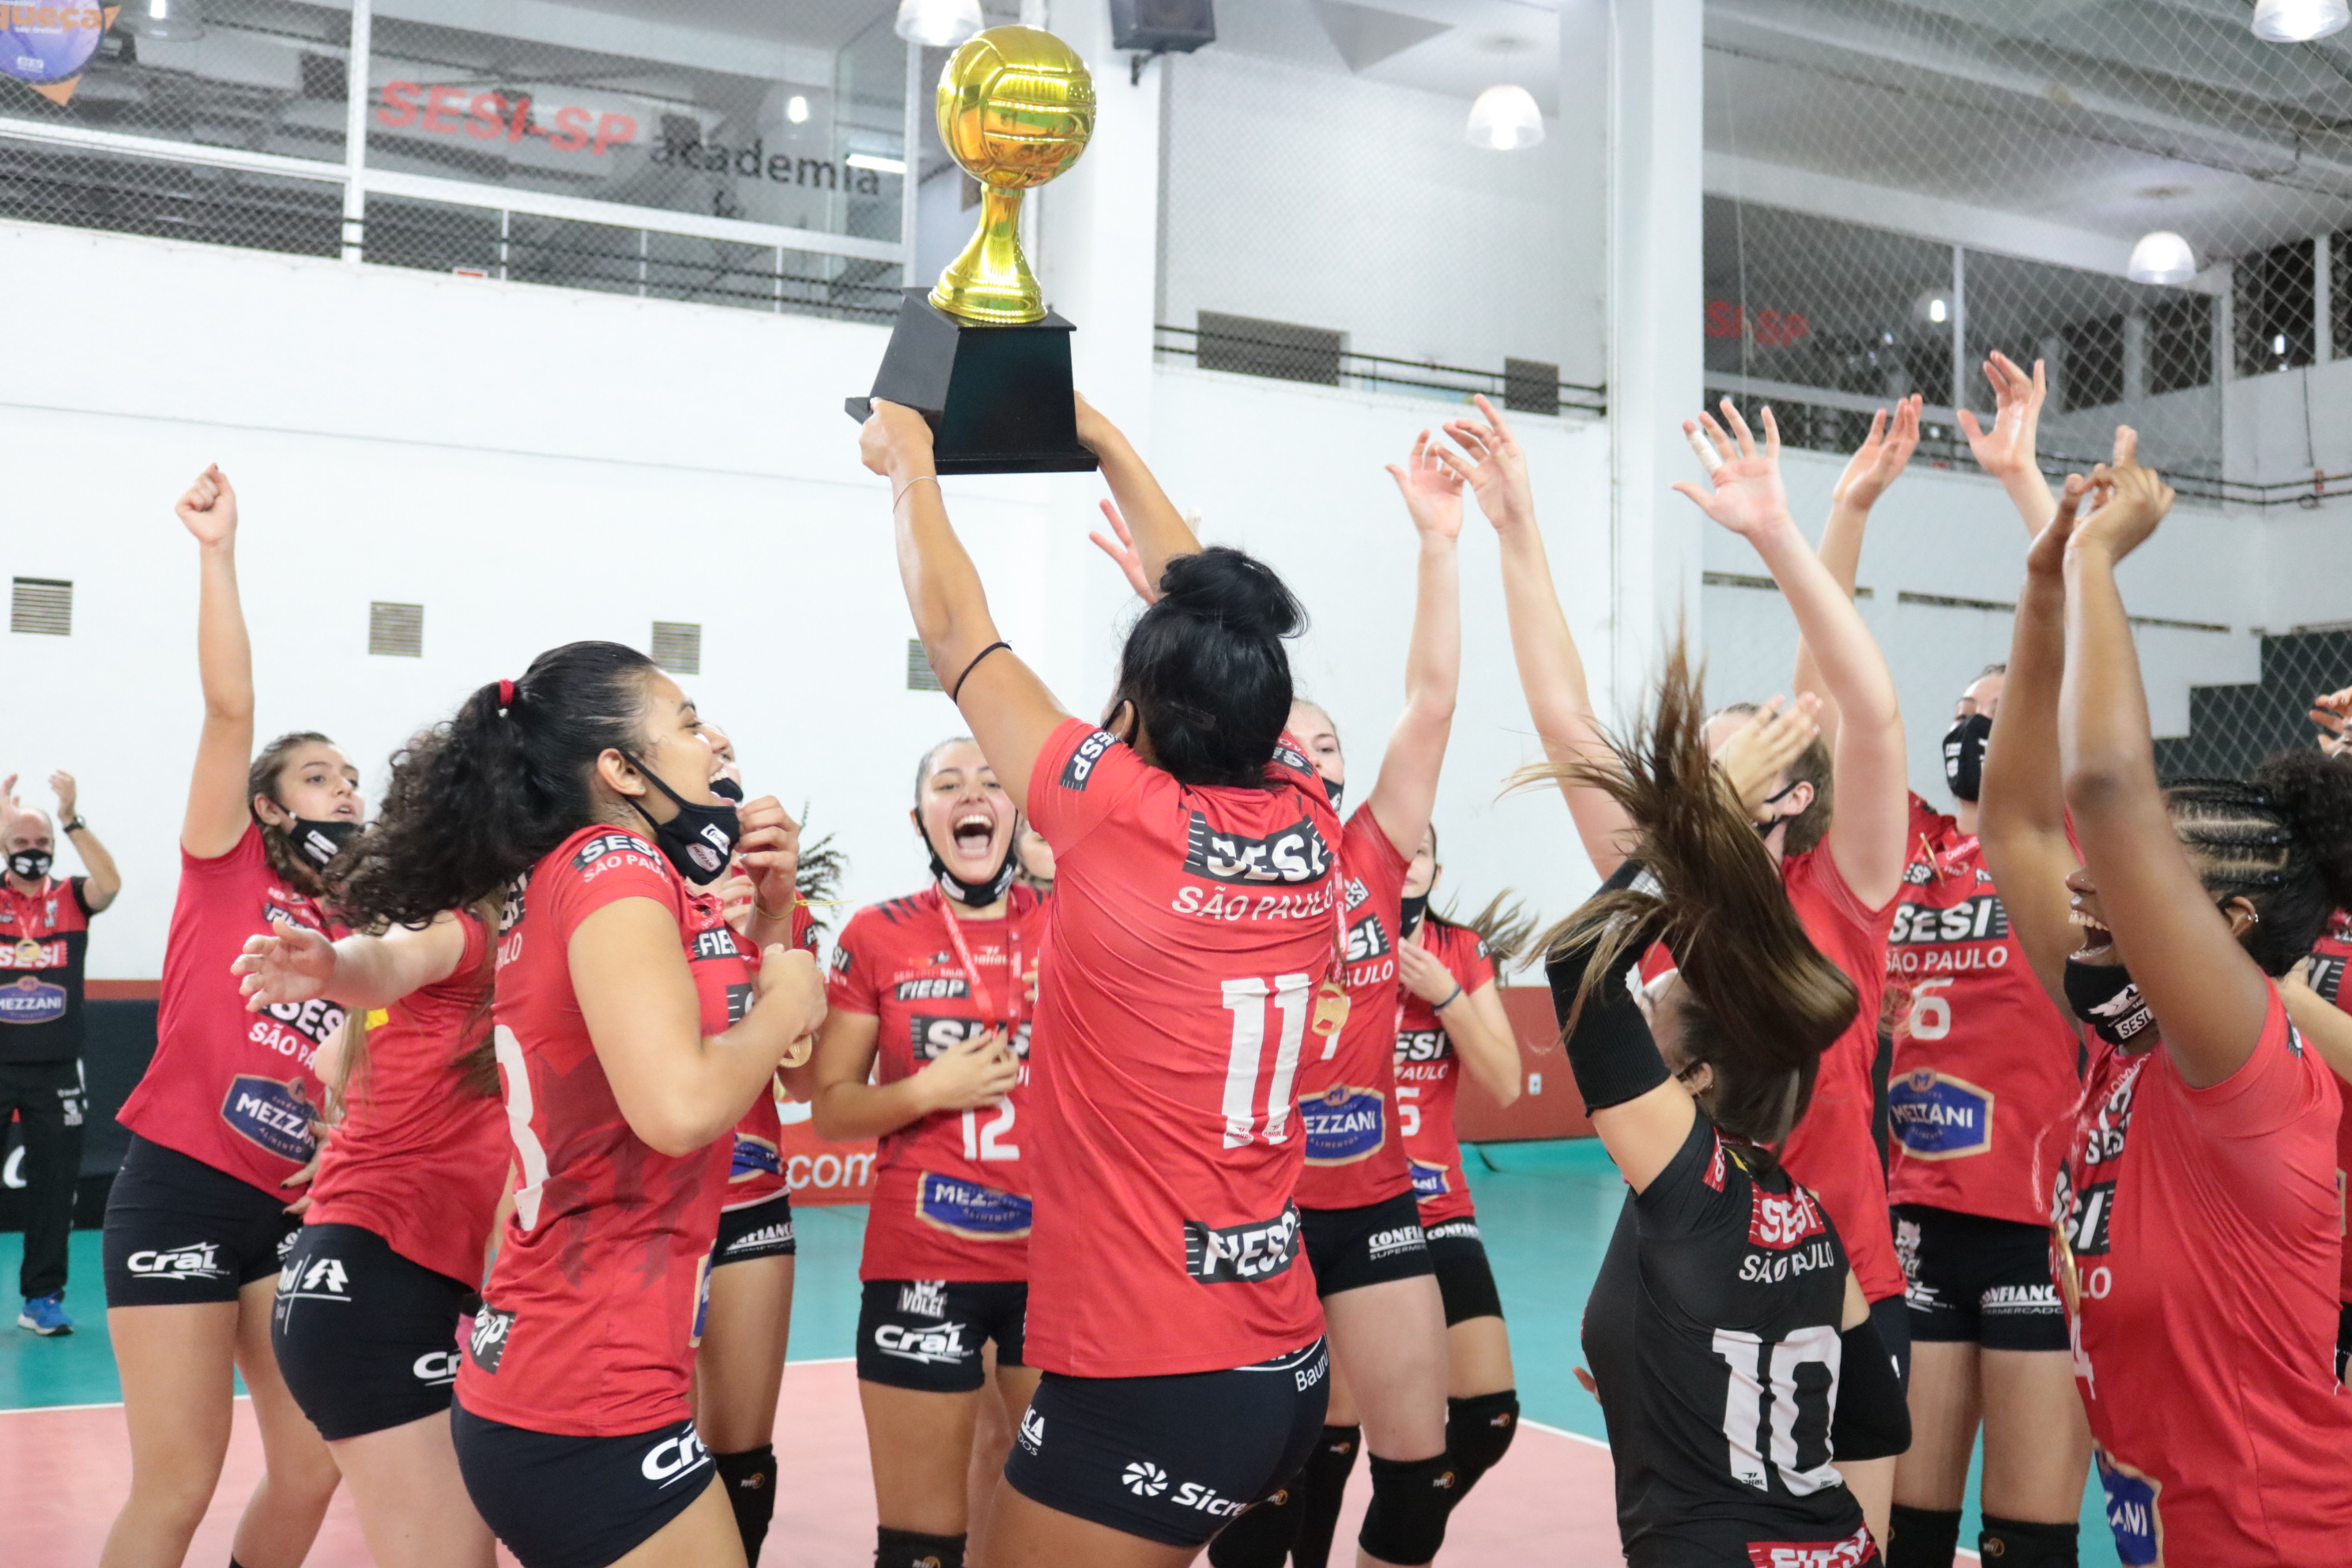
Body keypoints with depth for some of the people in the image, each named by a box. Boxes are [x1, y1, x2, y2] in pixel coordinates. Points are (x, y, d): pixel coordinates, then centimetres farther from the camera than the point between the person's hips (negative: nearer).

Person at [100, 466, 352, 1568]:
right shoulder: (227, 868, 2)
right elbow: (230, 706, -10)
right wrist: (218, 549, -14)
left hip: (293, 1207, 5)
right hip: (181, 1188, -5)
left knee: (313, 1469, 5)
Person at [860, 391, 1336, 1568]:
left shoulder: (1121, 820, -15)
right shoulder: (1310, 832, 0)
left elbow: (955, 629, -1)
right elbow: (1215, 628, 14)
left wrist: (909, 460, 15)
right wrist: (1103, 441, 23)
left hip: (1147, 1378, -7)